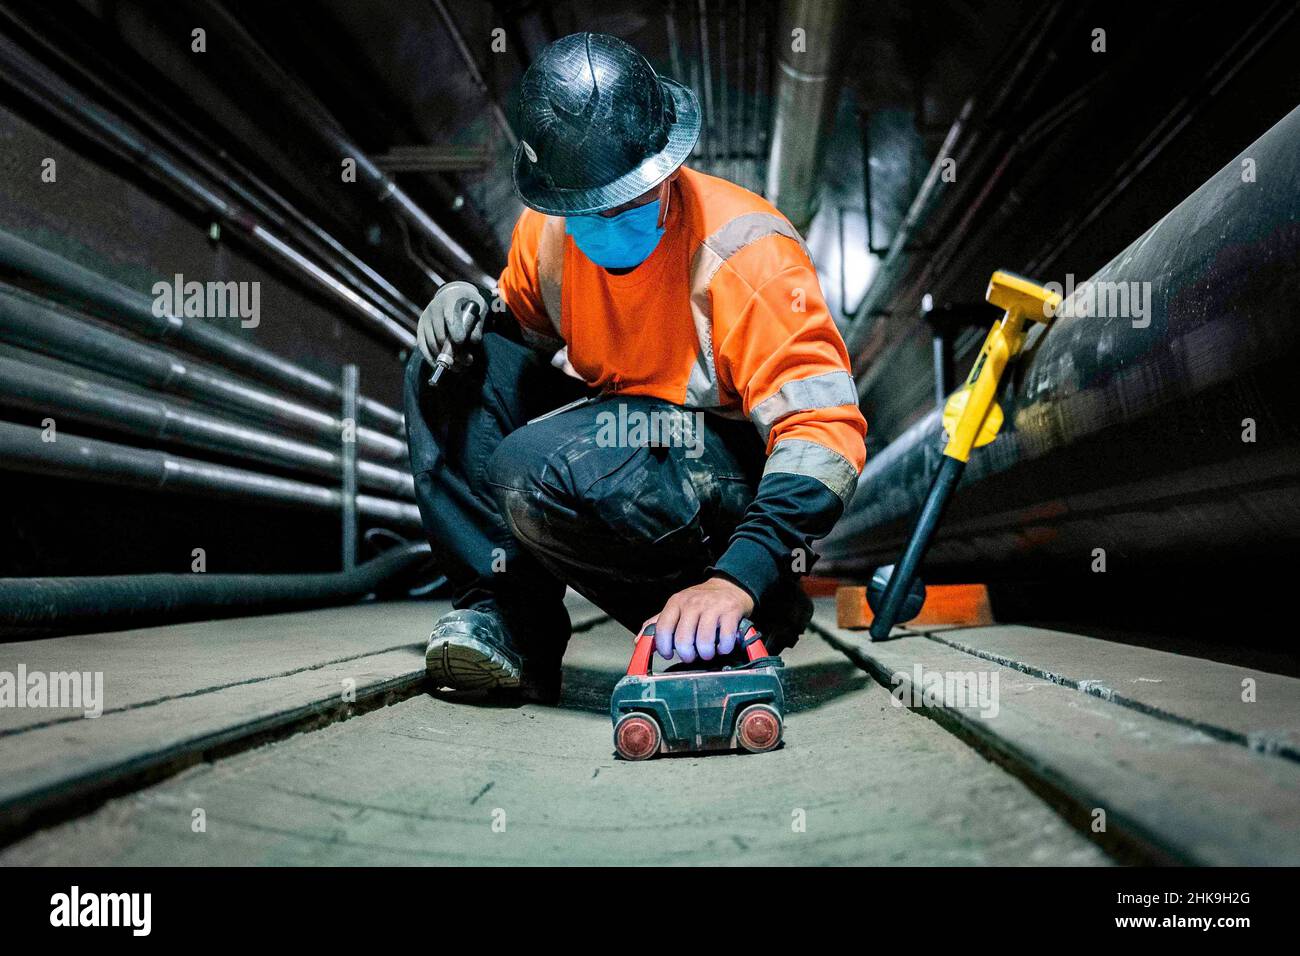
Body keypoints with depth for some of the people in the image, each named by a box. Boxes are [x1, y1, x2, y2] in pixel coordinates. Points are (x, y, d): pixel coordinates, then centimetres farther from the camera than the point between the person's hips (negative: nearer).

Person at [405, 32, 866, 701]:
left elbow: (826, 430, -29)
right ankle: (503, 608, -8)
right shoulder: (545, 232, -4)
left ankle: (734, 620, -11)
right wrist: (473, 313, -8)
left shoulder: (741, 250, -23)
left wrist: (737, 579, -41)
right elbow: (527, 333, 18)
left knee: (536, 469, -32)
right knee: (448, 373, -6)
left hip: (738, 462, -6)